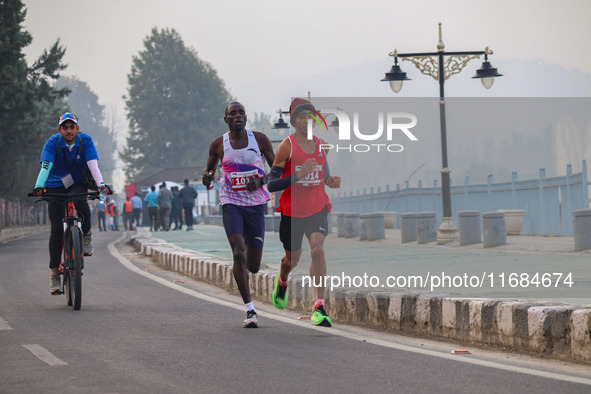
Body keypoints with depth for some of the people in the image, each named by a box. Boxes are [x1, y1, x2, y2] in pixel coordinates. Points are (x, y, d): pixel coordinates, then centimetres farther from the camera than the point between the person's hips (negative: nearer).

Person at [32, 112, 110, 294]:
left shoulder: (85, 140, -12)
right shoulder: (53, 142, -15)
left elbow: (93, 165, -22)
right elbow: (45, 166, -26)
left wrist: (101, 184, -38)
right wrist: (38, 186, -43)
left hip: (77, 183, 0)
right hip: (55, 187, 0)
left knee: (80, 201, -36)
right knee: (57, 229, -9)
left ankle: (87, 235, -8)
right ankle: (54, 274, -4)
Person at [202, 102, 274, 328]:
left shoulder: (259, 139, 0)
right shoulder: (218, 144, 1)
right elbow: (210, 167, 16)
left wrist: (260, 181, -14)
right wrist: (207, 176, -8)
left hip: (256, 204, 2)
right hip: (231, 204, -2)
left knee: (253, 265, 5)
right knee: (238, 254, -20)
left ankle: (239, 270, 45)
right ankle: (250, 310, -16)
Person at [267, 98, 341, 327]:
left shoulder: (320, 145, 5)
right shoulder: (286, 146, -10)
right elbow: (271, 184, -15)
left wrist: (331, 181, -2)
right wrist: (298, 175, -28)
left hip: (317, 208, 2)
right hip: (292, 211, -2)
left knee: (317, 249, -21)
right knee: (292, 258, 14)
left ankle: (319, 307, -23)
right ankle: (282, 282, 52)